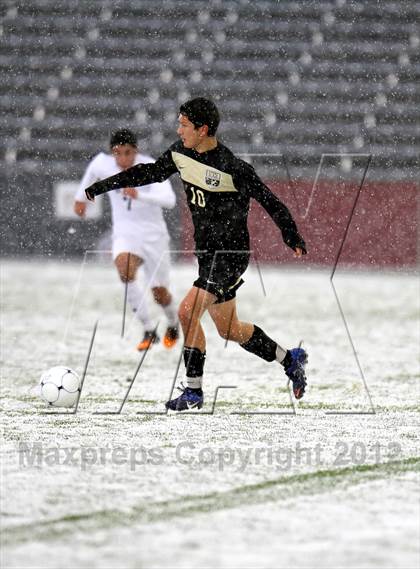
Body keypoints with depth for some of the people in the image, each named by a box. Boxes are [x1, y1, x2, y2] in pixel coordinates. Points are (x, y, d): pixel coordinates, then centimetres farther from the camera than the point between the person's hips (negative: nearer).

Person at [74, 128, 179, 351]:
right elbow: (92, 171, 17)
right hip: (125, 234, 2)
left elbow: (169, 200, -37)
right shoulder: (103, 164, -10)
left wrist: (138, 195, -52)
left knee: (160, 293, 7)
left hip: (154, 235, -2)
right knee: (125, 270, -29)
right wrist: (81, 197, 31)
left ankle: (173, 324, 43)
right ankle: (149, 330, -20)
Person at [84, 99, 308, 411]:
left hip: (232, 253, -8)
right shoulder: (181, 153, 1)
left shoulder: (233, 168, -21)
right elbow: (151, 172, 15)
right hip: (208, 253, 8)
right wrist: (101, 186, 15)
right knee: (229, 329, 15)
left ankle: (193, 391, -8)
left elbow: (269, 201, -15)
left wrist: (293, 238, -14)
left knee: (187, 312, -19)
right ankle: (290, 359, 34)